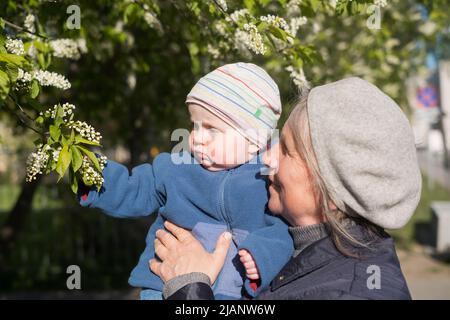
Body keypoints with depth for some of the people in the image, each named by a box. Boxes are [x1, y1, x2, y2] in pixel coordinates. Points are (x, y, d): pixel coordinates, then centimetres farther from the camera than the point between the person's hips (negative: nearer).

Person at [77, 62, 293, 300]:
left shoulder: (269, 182, -5)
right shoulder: (174, 169, 3)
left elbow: (282, 229, -3)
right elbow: (132, 193, 10)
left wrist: (264, 255, -22)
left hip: (236, 292, -1)